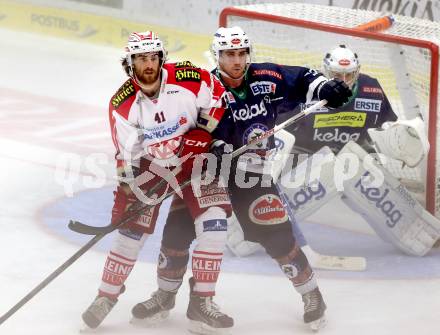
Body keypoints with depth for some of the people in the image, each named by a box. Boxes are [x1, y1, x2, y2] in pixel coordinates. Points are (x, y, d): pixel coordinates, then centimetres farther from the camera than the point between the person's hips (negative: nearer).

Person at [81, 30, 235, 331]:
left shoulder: (187, 78, -19)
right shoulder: (122, 104, -17)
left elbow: (218, 98, -3)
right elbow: (127, 157, -16)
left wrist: (200, 135, -12)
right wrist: (126, 195, -26)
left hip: (193, 159, 0)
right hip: (149, 163, 0)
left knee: (213, 220, -14)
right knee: (132, 229, -4)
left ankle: (202, 300, -7)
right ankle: (106, 297, 14)